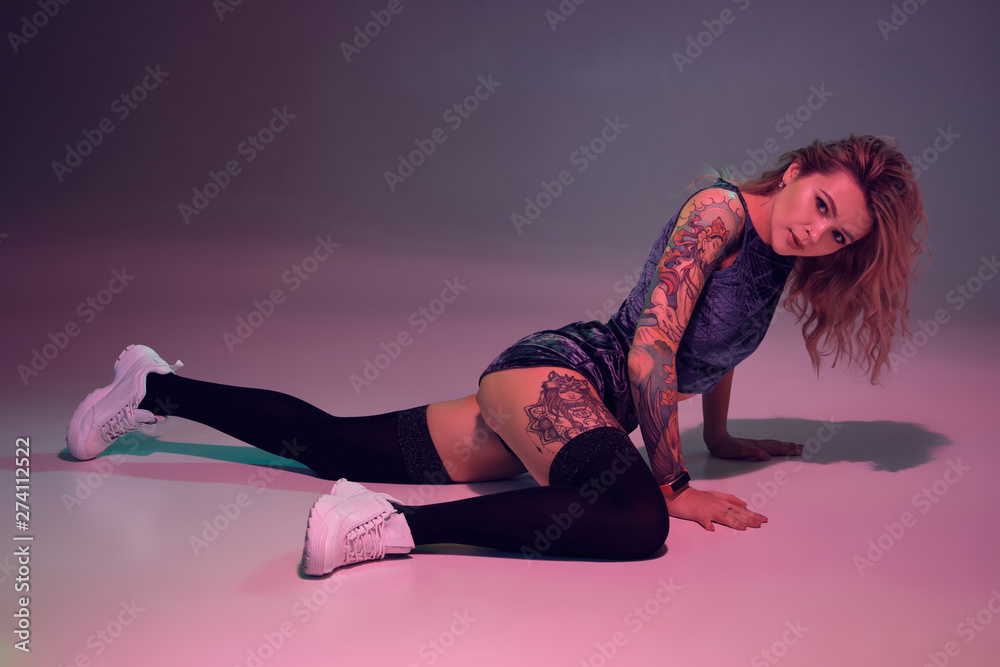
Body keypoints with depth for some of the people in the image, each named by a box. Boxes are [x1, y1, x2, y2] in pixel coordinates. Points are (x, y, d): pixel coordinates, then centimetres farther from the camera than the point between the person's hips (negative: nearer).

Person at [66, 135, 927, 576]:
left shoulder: (779, 260, 14)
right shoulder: (723, 208, -12)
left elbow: (720, 341, 30)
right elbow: (650, 348, -18)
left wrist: (721, 437, 35)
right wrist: (675, 484, -13)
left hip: (554, 395, 8)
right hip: (555, 370, -8)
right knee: (637, 520, -34)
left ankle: (159, 387, 26)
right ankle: (391, 524, -29)